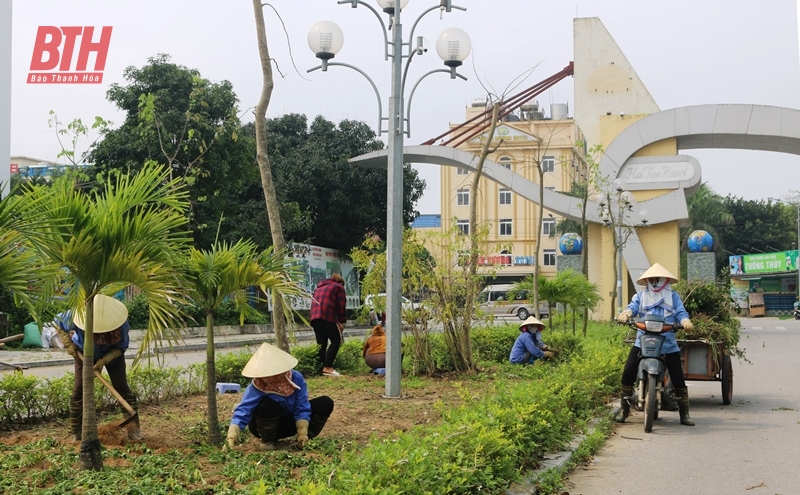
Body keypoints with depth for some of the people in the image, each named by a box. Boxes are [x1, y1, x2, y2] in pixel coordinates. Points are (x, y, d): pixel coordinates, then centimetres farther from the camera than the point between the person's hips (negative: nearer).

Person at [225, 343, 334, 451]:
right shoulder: (256, 387, -29)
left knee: (325, 403, -16)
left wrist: (303, 432, -29)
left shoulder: (296, 378, -22)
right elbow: (243, 411, -38)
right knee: (268, 406, -39)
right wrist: (231, 437, -53)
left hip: (289, 422, 2)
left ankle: (307, 438, -3)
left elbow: (302, 408, -17)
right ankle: (267, 441, -11)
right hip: (267, 426, -2)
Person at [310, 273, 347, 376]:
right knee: (336, 341, -3)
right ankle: (327, 367, -14)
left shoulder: (319, 287, 32)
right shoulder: (338, 287, 13)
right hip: (327, 317, -6)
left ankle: (320, 367, 1)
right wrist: (342, 322, 4)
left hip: (314, 317, 7)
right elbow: (341, 306, 3)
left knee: (322, 343, 9)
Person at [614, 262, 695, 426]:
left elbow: (681, 312, -1)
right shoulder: (640, 296, 16)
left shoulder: (673, 296, 13)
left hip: (668, 343, -1)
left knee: (678, 377, -4)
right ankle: (624, 408, 5)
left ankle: (684, 413, 10)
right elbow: (632, 307, -2)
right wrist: (626, 314, -26)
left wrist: (685, 321, -24)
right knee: (628, 372, -10)